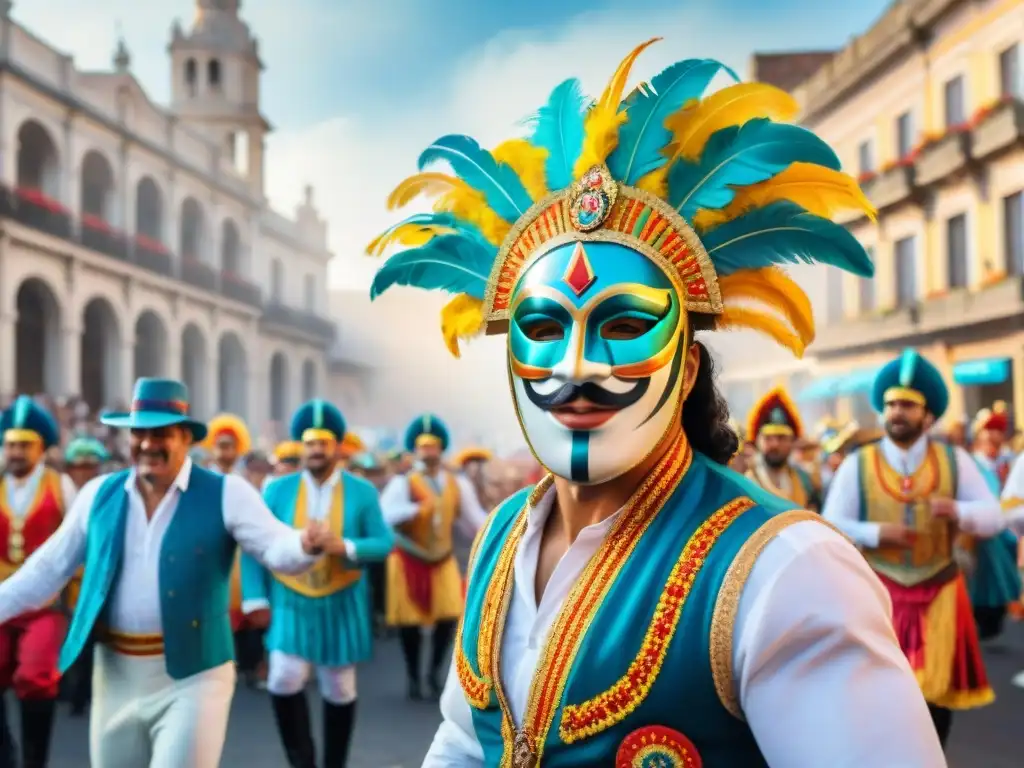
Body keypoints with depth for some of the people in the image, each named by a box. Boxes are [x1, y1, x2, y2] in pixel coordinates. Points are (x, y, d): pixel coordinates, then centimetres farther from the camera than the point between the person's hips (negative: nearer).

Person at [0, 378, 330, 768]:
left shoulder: (226, 494, -8)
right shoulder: (99, 494, 4)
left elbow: (277, 549, -17)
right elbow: (49, 567, 11)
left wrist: (306, 545, -39)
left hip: (193, 675, -4)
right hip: (117, 674, 5)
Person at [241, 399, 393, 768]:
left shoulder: (362, 492, -4)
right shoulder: (278, 489, -3)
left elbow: (384, 543, -6)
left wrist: (347, 548, -25)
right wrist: (256, 598, -8)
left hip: (341, 605, 0)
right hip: (290, 602, 0)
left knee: (339, 689, 10)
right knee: (284, 681, -12)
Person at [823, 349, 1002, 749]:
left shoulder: (955, 459, 3)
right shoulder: (857, 465, -1)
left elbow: (993, 517, -2)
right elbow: (831, 525, -4)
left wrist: (958, 511, -23)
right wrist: (875, 533, -21)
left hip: (939, 592, 1)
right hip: (880, 592, -1)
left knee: (938, 690, 9)